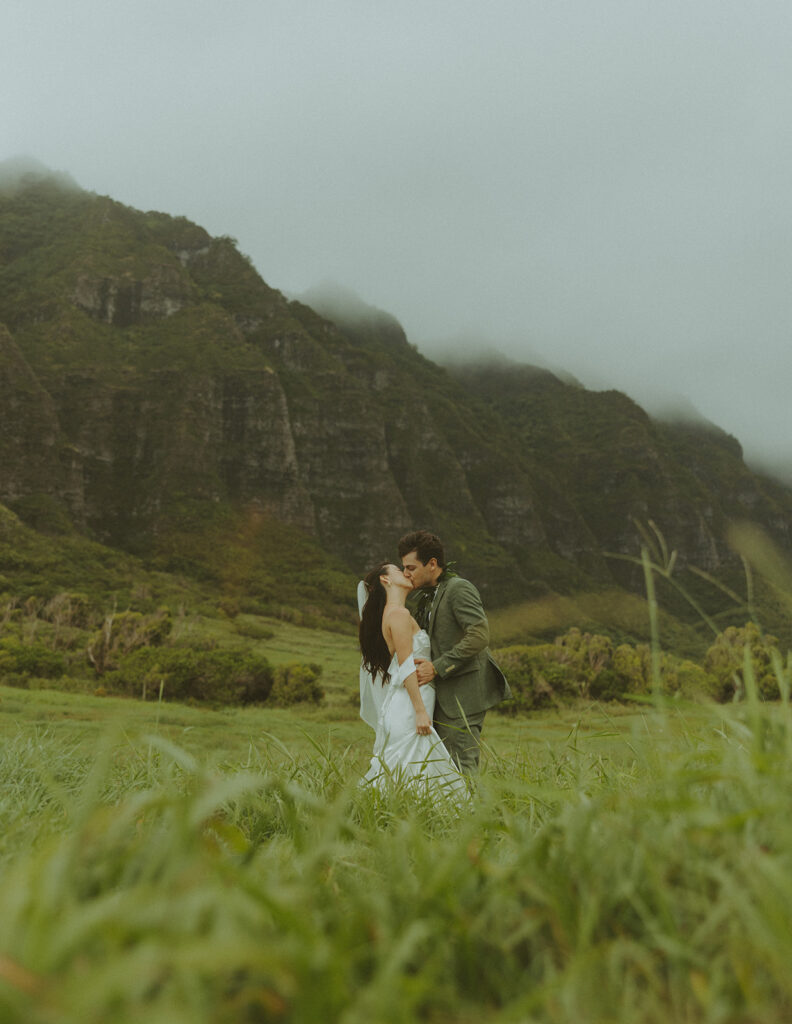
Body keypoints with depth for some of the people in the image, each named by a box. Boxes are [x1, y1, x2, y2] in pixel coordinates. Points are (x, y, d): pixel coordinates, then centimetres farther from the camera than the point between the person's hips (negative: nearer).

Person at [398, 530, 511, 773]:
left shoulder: (459, 589, -11)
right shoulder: (430, 596, 18)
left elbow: (479, 636, -22)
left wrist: (437, 667, -21)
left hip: (463, 694, -9)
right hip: (445, 695, 9)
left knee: (461, 768, -8)